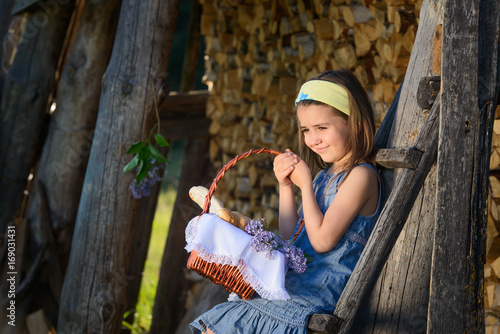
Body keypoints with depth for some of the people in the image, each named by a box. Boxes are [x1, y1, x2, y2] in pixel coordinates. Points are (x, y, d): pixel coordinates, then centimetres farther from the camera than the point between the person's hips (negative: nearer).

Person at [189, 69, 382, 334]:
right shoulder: (324, 176, 16)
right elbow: (291, 239, 17)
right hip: (295, 285, 9)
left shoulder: (360, 175, -11)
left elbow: (322, 240, -17)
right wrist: (286, 187, 4)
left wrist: (305, 184, -9)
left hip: (322, 293, -9)